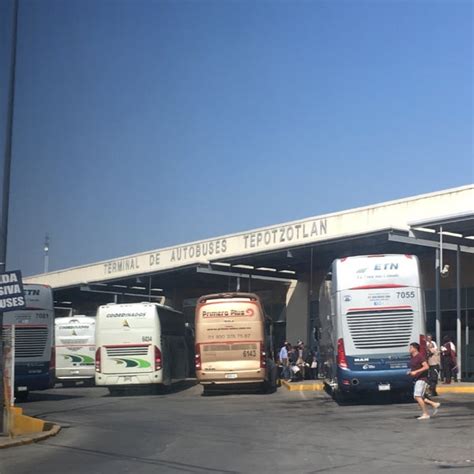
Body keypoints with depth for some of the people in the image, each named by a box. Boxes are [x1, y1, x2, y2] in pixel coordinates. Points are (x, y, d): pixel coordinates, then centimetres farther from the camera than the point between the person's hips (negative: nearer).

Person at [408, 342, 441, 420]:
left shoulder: (420, 356, -14)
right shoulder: (412, 357, 13)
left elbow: (426, 367, -23)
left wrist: (416, 372, -26)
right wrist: (410, 372, 9)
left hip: (422, 379, -10)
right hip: (417, 379, 10)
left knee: (417, 396, -15)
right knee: (417, 397, 9)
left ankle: (425, 414, -10)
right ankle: (434, 404, 17)